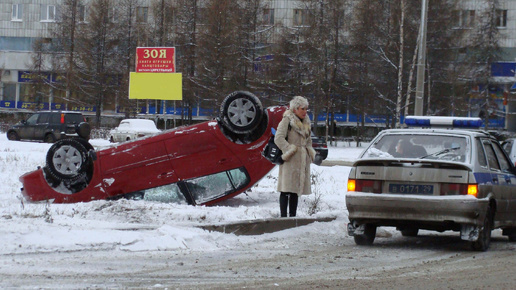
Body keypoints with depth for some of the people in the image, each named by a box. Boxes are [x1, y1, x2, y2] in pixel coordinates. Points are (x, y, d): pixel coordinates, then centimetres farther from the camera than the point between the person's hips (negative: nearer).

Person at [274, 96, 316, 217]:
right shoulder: (287, 121, -7)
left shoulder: (305, 122, 17)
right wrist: (289, 150, -18)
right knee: (286, 189, -9)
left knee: (296, 189, 9)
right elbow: (278, 138, -15)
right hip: (290, 162, -8)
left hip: (302, 161, 8)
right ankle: (283, 217, -8)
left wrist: (309, 152, 15)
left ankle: (292, 216, 14)